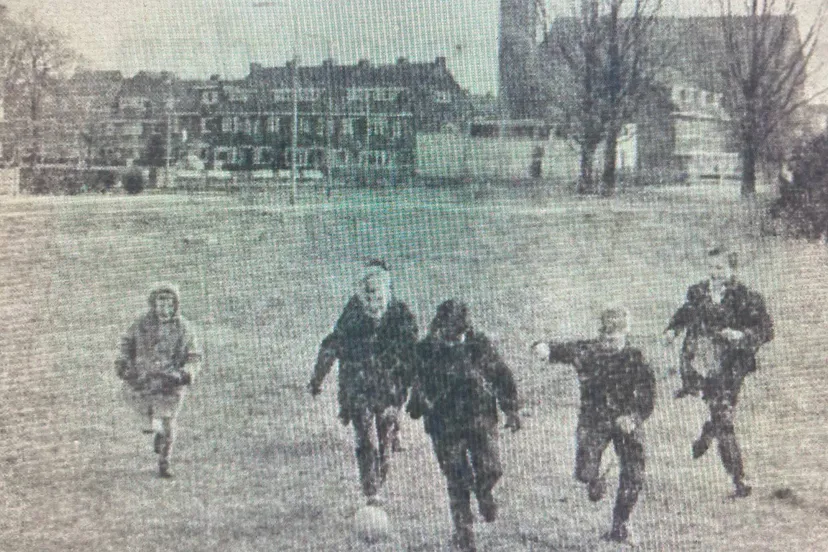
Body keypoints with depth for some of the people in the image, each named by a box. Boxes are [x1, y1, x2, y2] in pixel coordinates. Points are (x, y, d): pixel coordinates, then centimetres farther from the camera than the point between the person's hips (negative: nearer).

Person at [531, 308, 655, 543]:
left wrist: (634, 417, -19)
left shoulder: (635, 359, -4)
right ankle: (596, 483, 28)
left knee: (633, 477, -3)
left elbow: (647, 395, -3)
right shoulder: (588, 351, -4)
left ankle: (619, 524, 19)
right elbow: (565, 350, -16)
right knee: (584, 472, -12)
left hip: (626, 421, 0)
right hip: (593, 420, 0)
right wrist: (545, 349, -38)